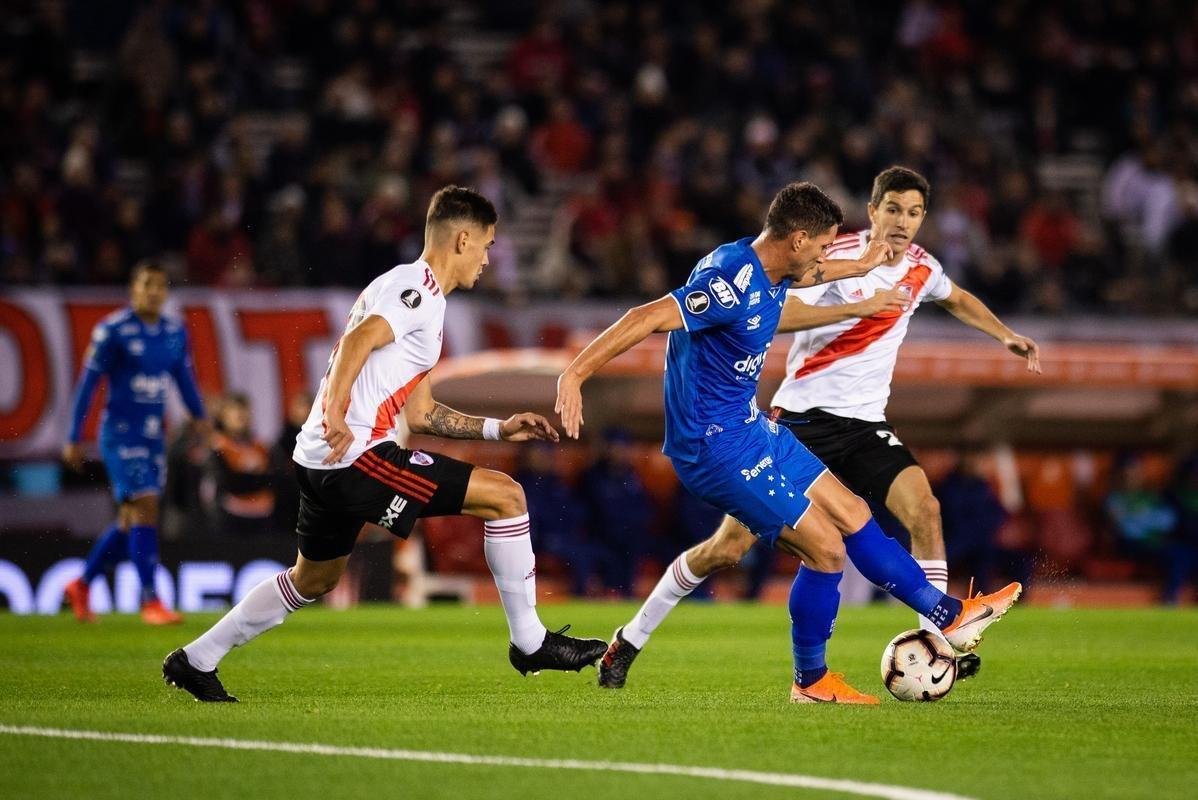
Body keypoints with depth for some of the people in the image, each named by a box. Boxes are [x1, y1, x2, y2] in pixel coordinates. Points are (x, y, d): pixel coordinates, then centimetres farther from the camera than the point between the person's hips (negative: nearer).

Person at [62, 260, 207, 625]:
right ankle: (151, 602, -12)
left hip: (153, 437, 7)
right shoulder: (112, 331, -10)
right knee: (145, 510, -15)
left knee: (131, 522, 10)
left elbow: (185, 379, 18)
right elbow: (87, 385, -7)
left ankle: (81, 586, 27)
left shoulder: (175, 332, 7)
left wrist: (200, 417, 6)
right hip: (121, 434, -7)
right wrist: (74, 439, -8)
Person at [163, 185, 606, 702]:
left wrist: (498, 428, 23)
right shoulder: (418, 287, -8)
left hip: (325, 461, 11)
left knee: (313, 580, 28)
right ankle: (529, 642, -3)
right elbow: (357, 340, -26)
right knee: (504, 495, -9)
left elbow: (419, 413, 26)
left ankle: (195, 661, 33)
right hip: (356, 453, -11)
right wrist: (335, 417, -38)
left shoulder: (419, 295, 24)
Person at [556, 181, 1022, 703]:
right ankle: (810, 681, 10)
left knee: (851, 514, 14)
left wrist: (861, 266, 46)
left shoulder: (768, 272, 4)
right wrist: (574, 374, -41)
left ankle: (950, 615, 24)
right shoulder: (733, 282, -26)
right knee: (826, 548, -8)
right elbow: (649, 318, -34)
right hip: (717, 444, -10)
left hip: (749, 426, 10)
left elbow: (802, 276, 31)